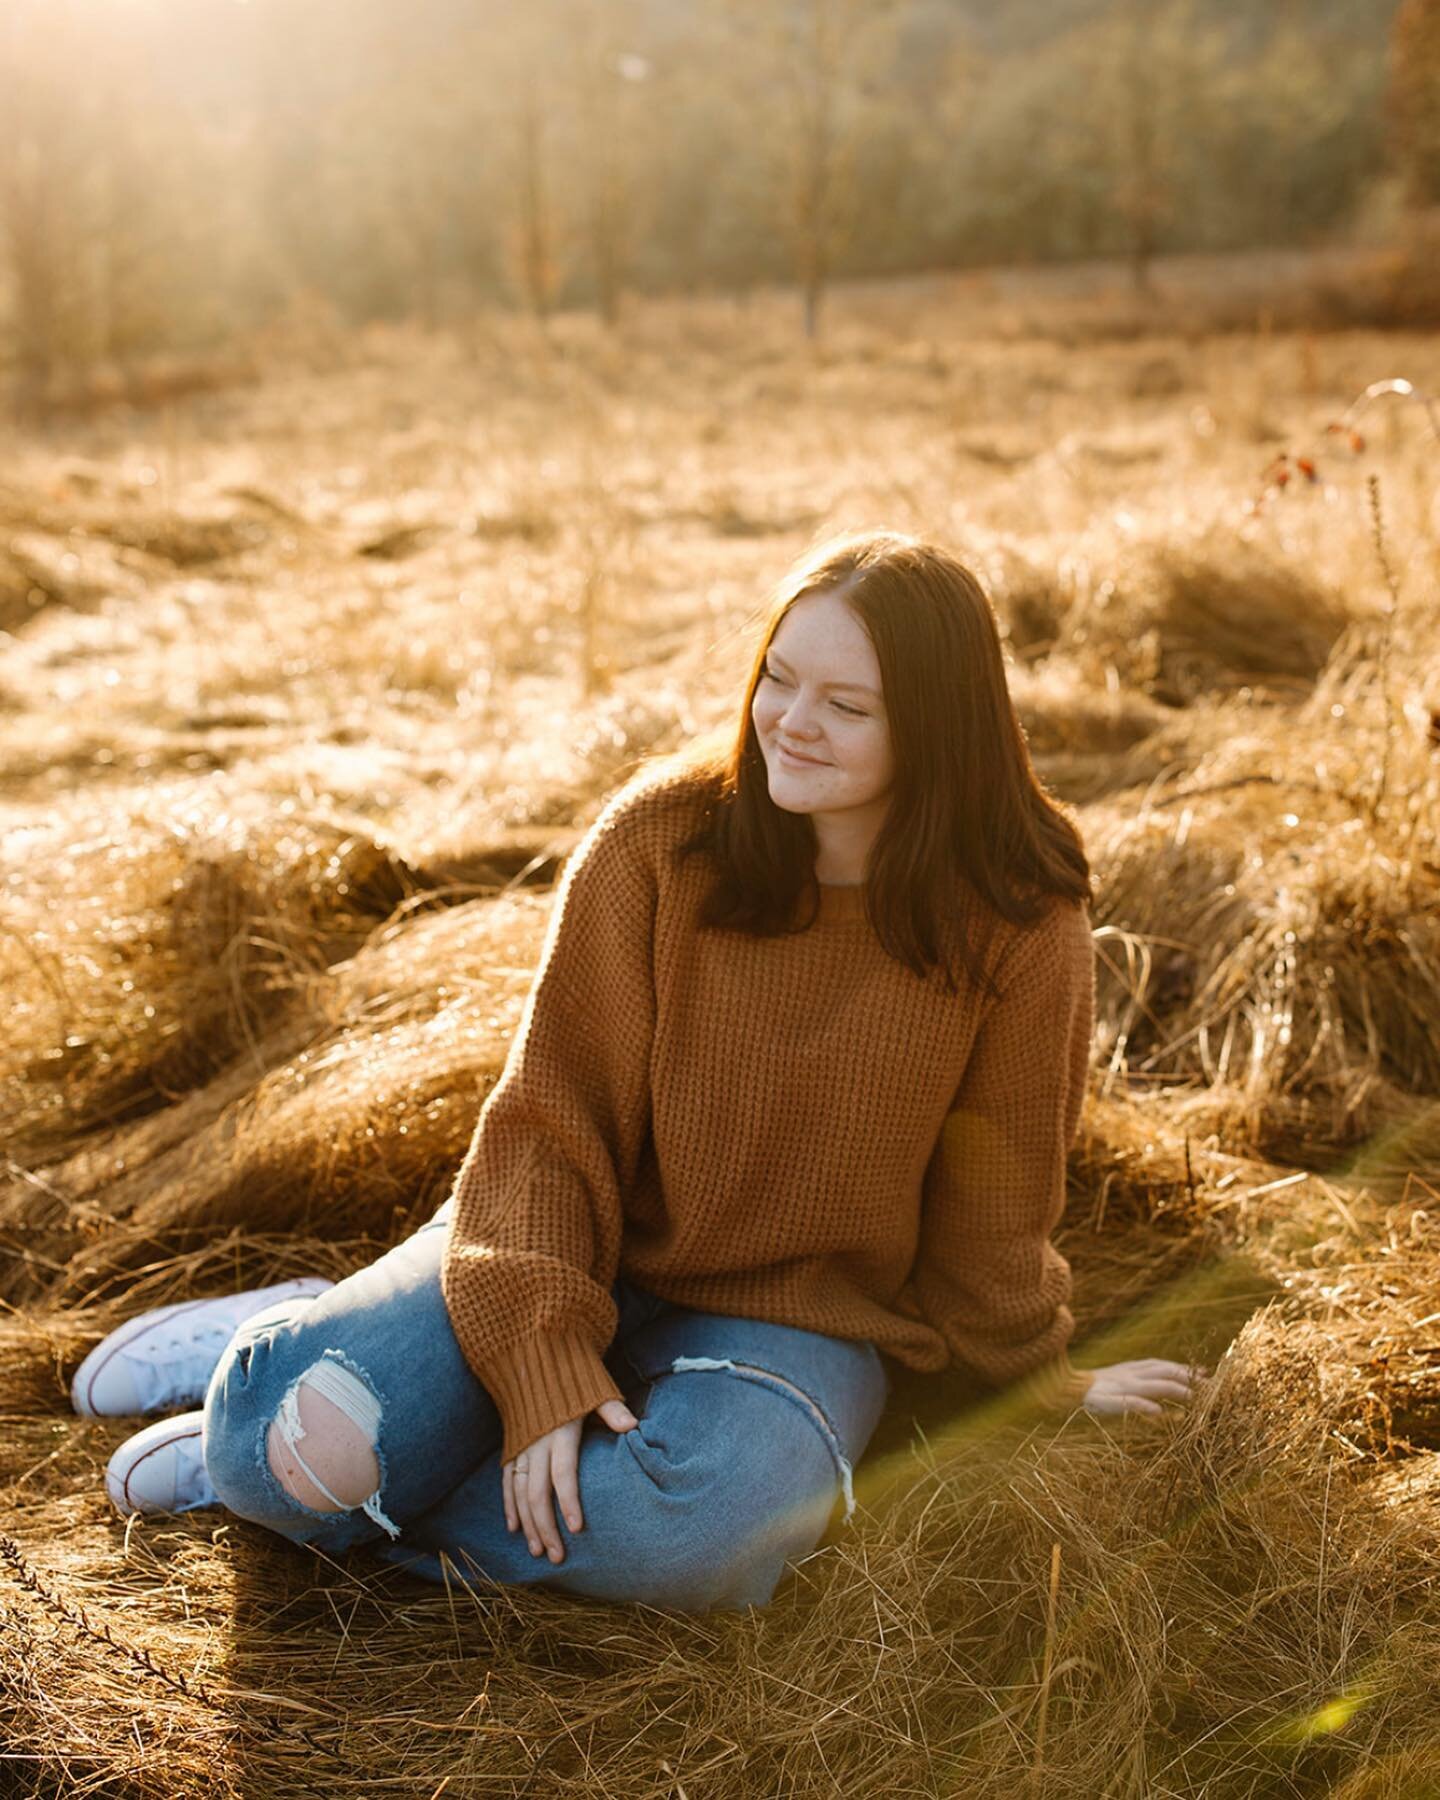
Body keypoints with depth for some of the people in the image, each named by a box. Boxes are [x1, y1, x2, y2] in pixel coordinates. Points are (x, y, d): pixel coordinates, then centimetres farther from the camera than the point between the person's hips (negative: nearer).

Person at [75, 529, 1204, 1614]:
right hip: (586, 1253, 0)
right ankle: (285, 1346, 13)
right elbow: (554, 1117, -10)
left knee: (706, 1528, -34)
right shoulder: (658, 840, -10)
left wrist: (1039, 1377, 12)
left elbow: (994, 1202, 3)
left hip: (799, 1317, 1)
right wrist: (541, 1361, -21)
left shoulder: (1021, 925, -11)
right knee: (300, 1433, -26)